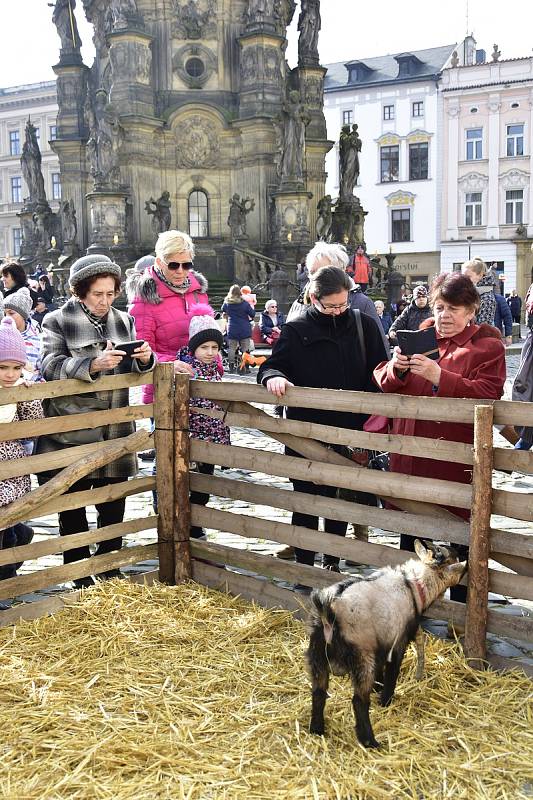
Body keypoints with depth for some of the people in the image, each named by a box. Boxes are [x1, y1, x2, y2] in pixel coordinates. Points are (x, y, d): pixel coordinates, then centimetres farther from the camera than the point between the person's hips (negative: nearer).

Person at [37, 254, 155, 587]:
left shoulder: (123, 321, 10)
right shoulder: (58, 321, -4)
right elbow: (51, 365, -15)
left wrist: (144, 359, -10)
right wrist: (92, 365, -31)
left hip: (116, 431, 4)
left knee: (114, 507, 12)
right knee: (72, 507, 5)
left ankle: (110, 571, 28)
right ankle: (80, 579, 17)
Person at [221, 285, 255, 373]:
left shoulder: (227, 302, -2)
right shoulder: (244, 303, -10)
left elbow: (223, 310, 19)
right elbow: (253, 314, -4)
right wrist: (249, 320, 15)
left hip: (232, 329, 2)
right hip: (244, 329, -2)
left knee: (231, 348, 10)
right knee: (245, 349, 2)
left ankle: (231, 366, 9)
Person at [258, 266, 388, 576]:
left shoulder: (365, 326, 1)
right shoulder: (297, 330, -2)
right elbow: (271, 365, 1)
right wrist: (273, 376, -23)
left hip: (349, 431, 2)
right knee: (305, 502, 7)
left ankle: (333, 561, 30)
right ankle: (304, 565, 21)